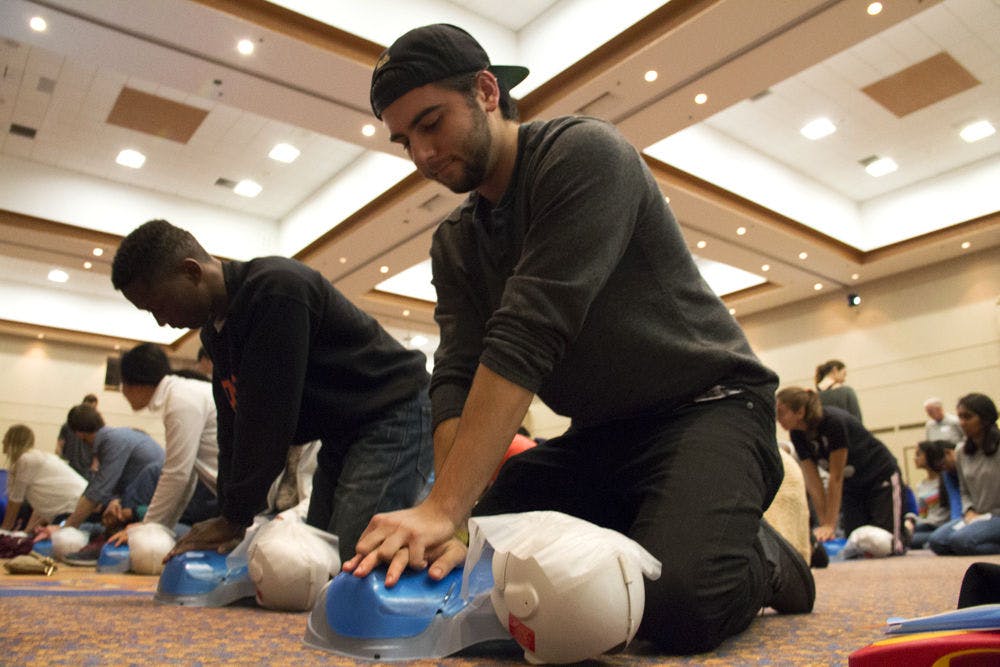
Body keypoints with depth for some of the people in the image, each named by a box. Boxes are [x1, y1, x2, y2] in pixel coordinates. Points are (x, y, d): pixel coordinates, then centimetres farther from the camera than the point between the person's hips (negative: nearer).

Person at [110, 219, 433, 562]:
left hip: (393, 416, -9)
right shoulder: (214, 330, 8)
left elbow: (267, 416, -26)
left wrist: (234, 518, -19)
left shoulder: (276, 288, -25)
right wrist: (228, 515, 3)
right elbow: (233, 422, 9)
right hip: (341, 435, 10)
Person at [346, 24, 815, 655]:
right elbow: (459, 379, -6)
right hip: (598, 435, 7)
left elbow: (528, 337, -28)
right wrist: (452, 521, -23)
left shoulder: (584, 152, -16)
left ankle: (759, 559, 4)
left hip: (707, 403, -6)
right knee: (468, 561, -8)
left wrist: (443, 507, -32)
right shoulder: (454, 244, 7)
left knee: (675, 600, -31)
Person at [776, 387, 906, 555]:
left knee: (891, 546, -11)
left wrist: (830, 524, -25)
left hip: (881, 476, -6)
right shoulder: (797, 434, -14)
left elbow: (836, 477, -29)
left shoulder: (834, 421, -33)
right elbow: (812, 481, -12)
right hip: (851, 484, 6)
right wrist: (824, 523, -15)